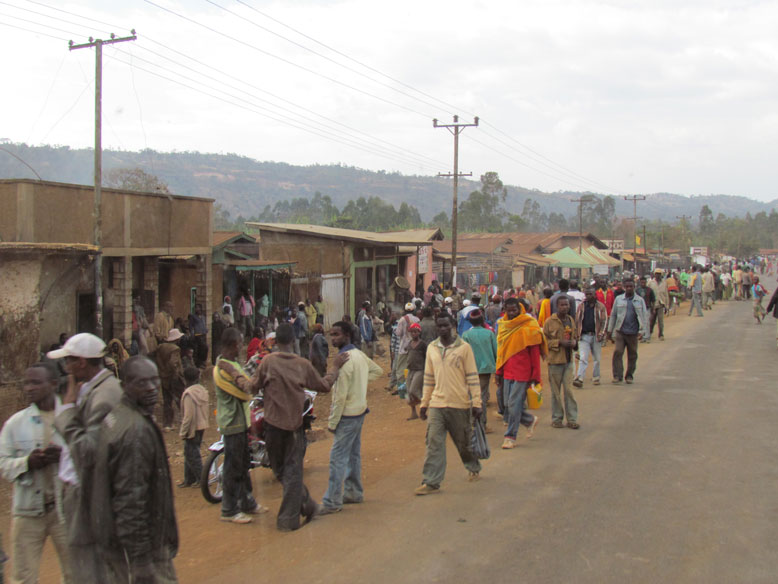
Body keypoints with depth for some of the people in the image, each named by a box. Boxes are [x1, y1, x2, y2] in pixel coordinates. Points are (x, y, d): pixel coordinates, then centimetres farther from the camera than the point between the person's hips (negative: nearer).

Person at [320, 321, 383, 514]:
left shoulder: (344, 360, -21)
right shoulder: (359, 354, 7)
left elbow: (340, 395, -21)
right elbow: (377, 371, 23)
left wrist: (332, 422, -15)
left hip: (347, 415, -10)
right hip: (359, 411, 10)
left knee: (338, 458, -6)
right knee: (353, 454, 17)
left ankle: (332, 501, -4)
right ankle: (354, 492, 27)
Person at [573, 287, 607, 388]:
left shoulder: (601, 307, 2)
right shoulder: (581, 306, 6)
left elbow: (604, 321, 0)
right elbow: (577, 321, 8)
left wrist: (601, 333, -10)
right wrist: (576, 333, 2)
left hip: (596, 336, 0)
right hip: (584, 336, 0)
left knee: (597, 359, 10)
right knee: (583, 358, -10)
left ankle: (595, 377, 26)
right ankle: (579, 379, -16)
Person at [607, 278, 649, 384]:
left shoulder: (640, 300, 6)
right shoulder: (618, 299, 7)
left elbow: (643, 317, 4)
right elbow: (613, 315, 10)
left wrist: (642, 331, -7)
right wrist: (610, 330, 7)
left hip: (633, 333, 1)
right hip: (620, 331, 0)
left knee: (632, 355, 7)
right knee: (617, 352, -10)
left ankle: (629, 376, 20)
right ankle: (617, 376, -7)